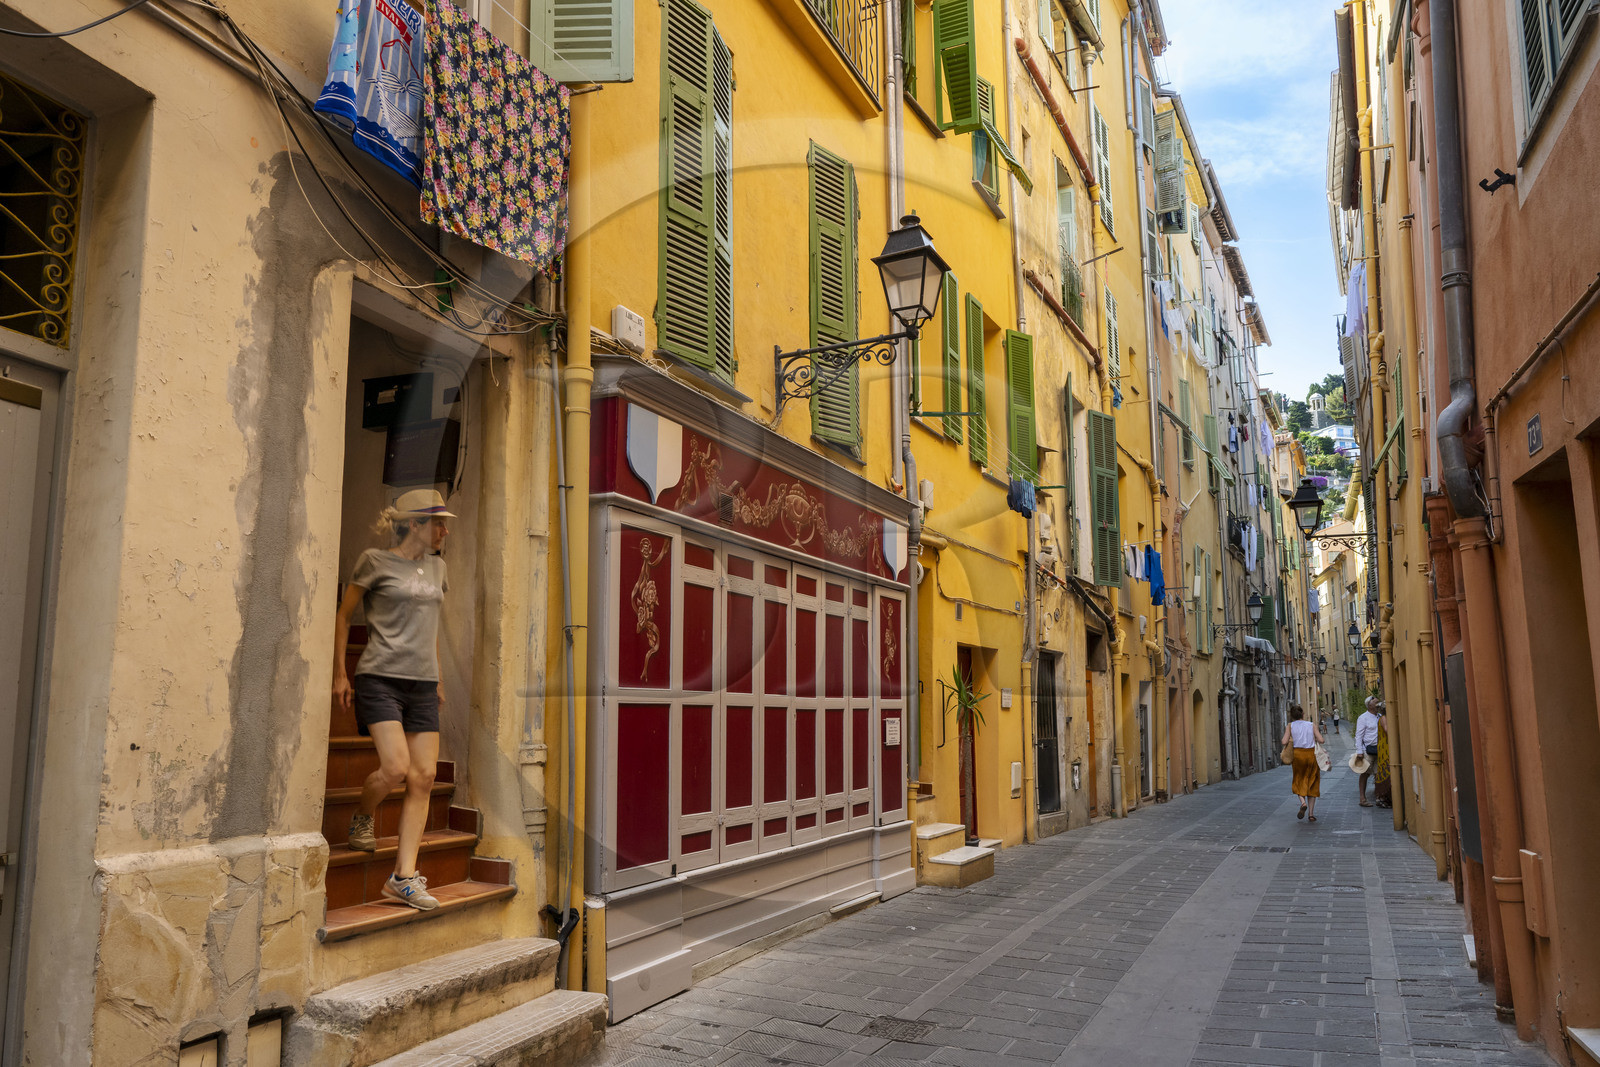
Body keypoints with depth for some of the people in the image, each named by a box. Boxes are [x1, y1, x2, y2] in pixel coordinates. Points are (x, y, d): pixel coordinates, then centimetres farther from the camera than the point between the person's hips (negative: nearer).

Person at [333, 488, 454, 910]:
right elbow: (343, 615, 5)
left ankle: (404, 877, 2)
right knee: (396, 768, -17)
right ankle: (361, 817, 19)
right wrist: (339, 674, 1)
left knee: (423, 777, -3)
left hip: (422, 685, 6)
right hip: (380, 678, -6)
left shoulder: (436, 567, 15)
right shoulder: (376, 561, -1)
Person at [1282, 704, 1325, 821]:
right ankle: (1311, 814, 6)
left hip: (1298, 754, -1)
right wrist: (1314, 739, 15)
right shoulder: (1312, 725, 3)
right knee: (1312, 783, 10)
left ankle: (1303, 802, -14)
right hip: (1311, 754, 1)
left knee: (1299, 782, 15)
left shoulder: (1290, 726, 1)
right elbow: (1321, 740, -5)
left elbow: (1284, 742, -9)